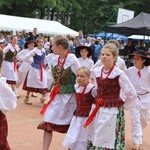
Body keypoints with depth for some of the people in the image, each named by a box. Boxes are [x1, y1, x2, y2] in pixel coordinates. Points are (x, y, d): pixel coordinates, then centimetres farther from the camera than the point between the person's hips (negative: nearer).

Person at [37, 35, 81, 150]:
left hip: (69, 96, -5)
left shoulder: (72, 60, -15)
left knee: (69, 126, 7)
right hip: (56, 95, 5)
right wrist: (53, 91, 13)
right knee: (48, 123, -1)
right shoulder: (54, 59, 3)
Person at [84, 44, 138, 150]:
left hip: (112, 111, -6)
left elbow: (132, 94, -11)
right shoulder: (96, 71, 3)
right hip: (97, 109, 6)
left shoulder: (119, 74, -14)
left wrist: (122, 106, -2)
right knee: (93, 139, 15)